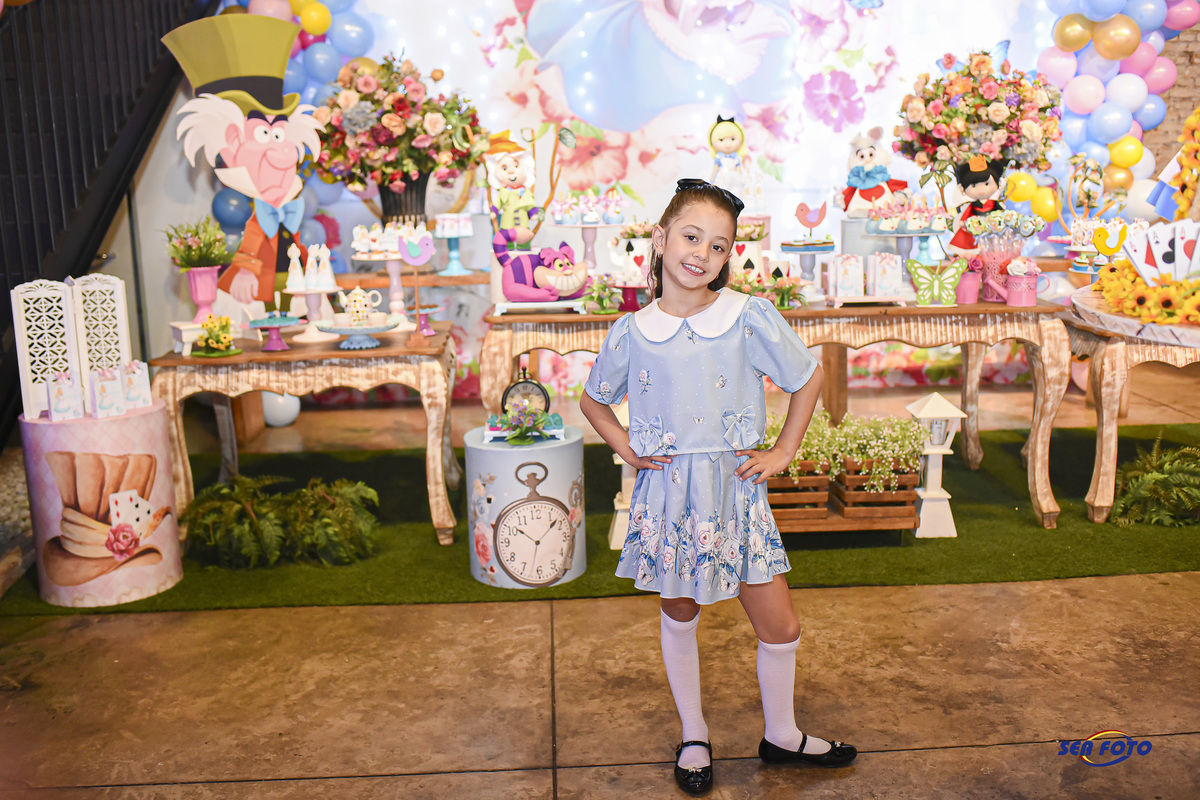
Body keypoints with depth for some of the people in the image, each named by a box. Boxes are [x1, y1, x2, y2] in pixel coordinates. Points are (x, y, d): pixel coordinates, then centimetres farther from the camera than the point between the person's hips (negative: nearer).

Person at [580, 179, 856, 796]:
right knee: (680, 619, 15)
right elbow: (592, 401, 12)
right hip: (667, 493, 0)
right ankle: (694, 738, 37)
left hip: (736, 489, 0)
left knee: (780, 627, 7)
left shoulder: (750, 317, -9)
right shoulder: (632, 333, -5)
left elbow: (809, 378, 4)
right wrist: (628, 451, 0)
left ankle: (781, 735, 33)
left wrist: (783, 452, 1)